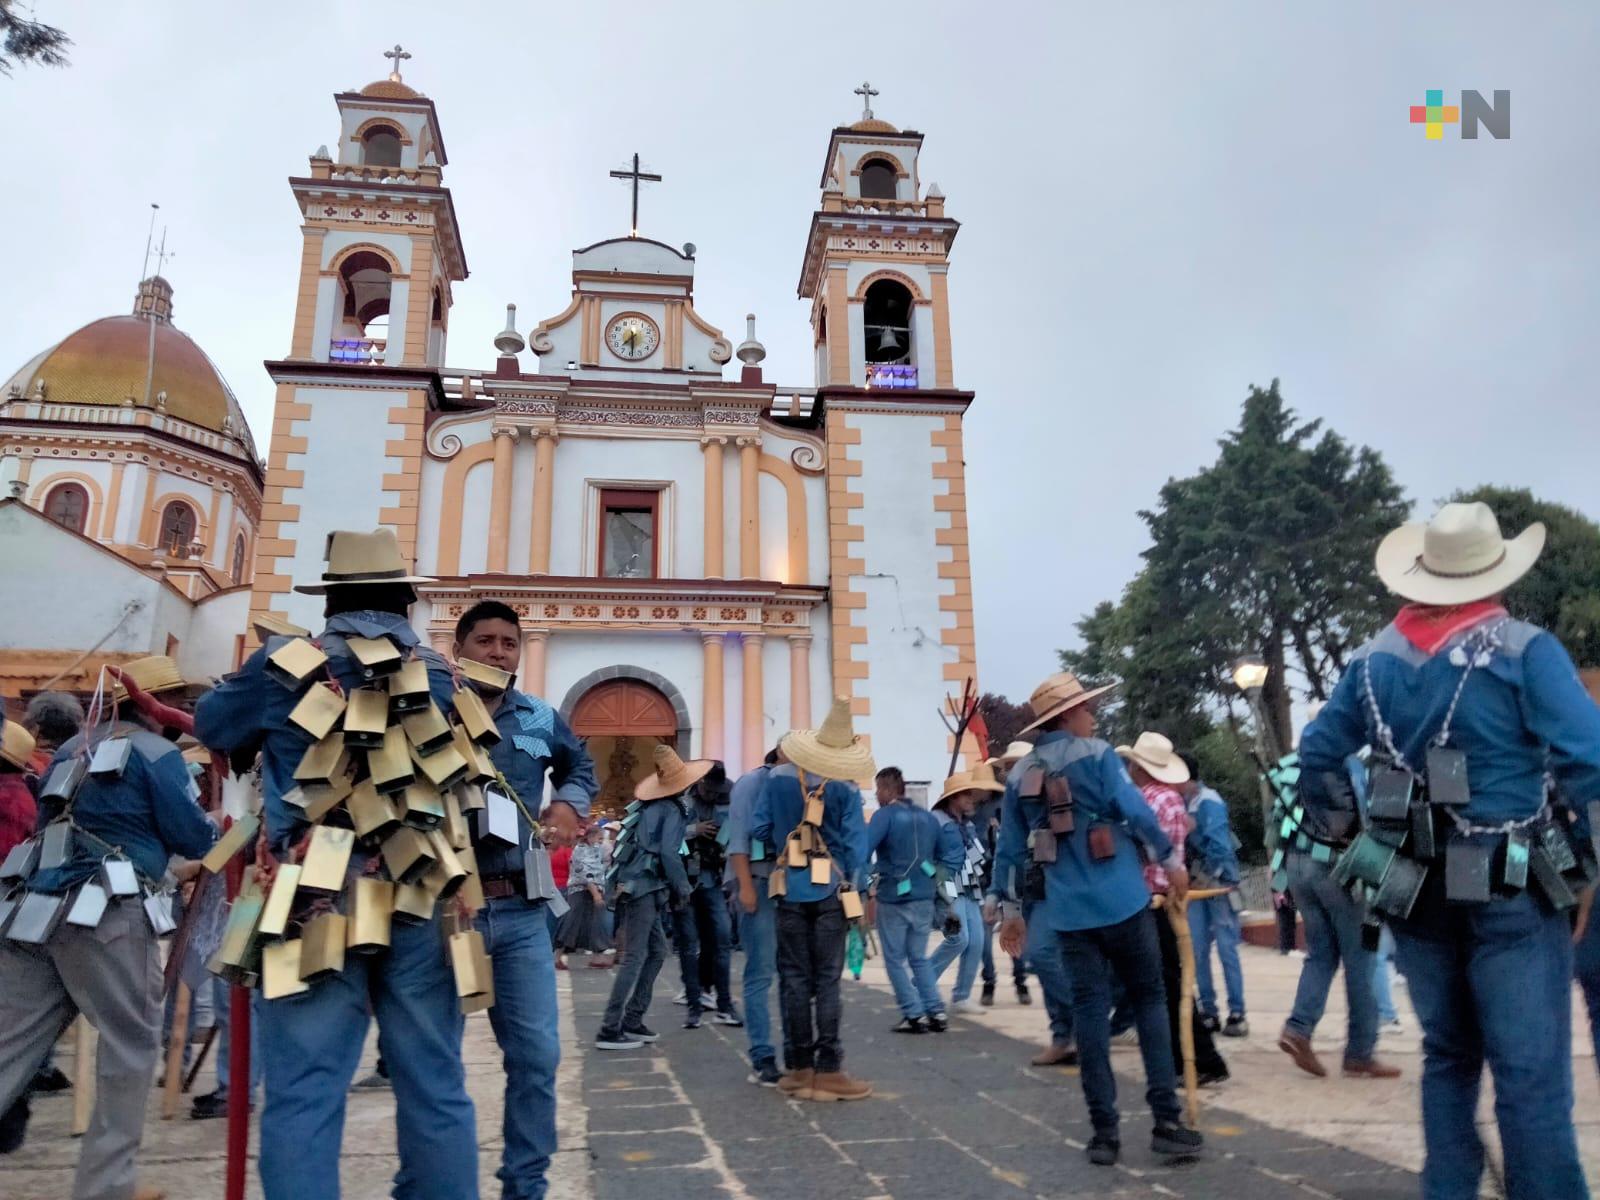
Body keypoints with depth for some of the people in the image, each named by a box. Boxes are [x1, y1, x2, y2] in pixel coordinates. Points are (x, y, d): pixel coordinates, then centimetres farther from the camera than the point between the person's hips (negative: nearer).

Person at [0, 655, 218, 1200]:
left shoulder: (72, 747, 20)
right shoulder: (158, 753, -3)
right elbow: (193, 839, -5)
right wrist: (218, 827, 15)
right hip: (107, 915, -8)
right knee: (131, 1043, 3)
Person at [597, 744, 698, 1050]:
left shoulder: (646, 807, 16)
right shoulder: (671, 810, -8)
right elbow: (668, 853, -16)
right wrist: (682, 888, -4)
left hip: (632, 885, 9)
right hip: (644, 888, -9)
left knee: (657, 950, 16)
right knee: (635, 957, -8)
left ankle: (632, 1019, 17)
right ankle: (609, 1031, -8)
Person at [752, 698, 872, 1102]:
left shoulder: (778, 779, -2)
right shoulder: (845, 789, -8)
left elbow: (758, 830, 1)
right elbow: (856, 847, -7)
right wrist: (850, 884, 10)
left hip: (790, 890, 2)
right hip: (830, 890, -2)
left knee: (794, 978, 9)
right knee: (827, 981, 3)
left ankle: (800, 1068, 13)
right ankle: (828, 1071, 5)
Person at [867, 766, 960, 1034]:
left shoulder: (885, 815, -10)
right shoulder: (927, 817, 9)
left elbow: (864, 849, -22)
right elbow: (953, 853, 11)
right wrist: (939, 878, 13)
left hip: (892, 899, -6)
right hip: (924, 899, 6)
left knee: (895, 960, 7)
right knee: (919, 958, 18)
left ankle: (914, 1016, 4)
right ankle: (936, 1013, 11)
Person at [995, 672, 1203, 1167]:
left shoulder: (1019, 774, 10)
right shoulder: (1096, 754, -4)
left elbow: (1010, 850, 11)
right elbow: (1135, 810, -12)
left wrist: (1011, 909, 18)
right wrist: (1170, 859, 1)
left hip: (1068, 911, 4)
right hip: (1121, 900, -3)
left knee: (1089, 1012, 7)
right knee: (1149, 1002, 8)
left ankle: (1104, 1131, 9)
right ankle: (1166, 1120, 5)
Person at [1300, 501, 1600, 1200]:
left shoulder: (1376, 659, 4)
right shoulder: (1524, 649, -10)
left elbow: (1316, 756, 8)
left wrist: (1347, 831, 16)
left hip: (1415, 887, 5)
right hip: (1508, 887, -5)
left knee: (1447, 1057, 18)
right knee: (1532, 1074, 1)